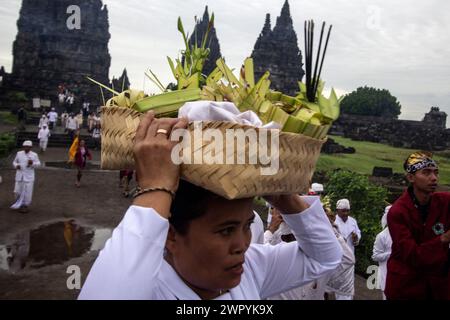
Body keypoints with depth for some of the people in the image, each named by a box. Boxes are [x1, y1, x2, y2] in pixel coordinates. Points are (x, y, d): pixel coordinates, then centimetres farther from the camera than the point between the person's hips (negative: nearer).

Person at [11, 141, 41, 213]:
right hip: (19, 175, 3)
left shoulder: (34, 155, -3)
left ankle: (25, 206, 15)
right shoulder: (19, 153, 3)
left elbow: (38, 164, 0)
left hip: (29, 176, -3)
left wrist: (32, 163, -21)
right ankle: (20, 204, 30)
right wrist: (16, 166, -10)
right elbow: (14, 162, 13)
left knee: (28, 192, -2)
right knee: (18, 191, 6)